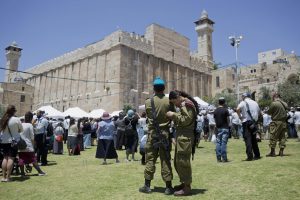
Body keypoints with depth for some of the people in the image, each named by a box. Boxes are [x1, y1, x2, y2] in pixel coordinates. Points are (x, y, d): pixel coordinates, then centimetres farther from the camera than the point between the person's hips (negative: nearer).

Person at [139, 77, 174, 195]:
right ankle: (168, 187, 11)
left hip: (152, 133, 1)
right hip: (165, 133, 0)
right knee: (166, 160, 5)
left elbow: (148, 116, 8)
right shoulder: (169, 101, -7)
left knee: (150, 159, 8)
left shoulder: (148, 102, -3)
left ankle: (147, 185, 15)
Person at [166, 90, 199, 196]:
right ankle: (184, 183, 28)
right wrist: (173, 117, 9)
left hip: (185, 137, -10)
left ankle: (187, 187, 5)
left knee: (183, 161, -6)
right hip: (181, 136, 10)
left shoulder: (187, 104, -10)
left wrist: (174, 115, -14)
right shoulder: (183, 104, 20)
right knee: (178, 161, 15)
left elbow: (186, 120, -20)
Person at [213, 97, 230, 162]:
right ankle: (224, 158, -1)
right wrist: (228, 125, 8)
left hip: (218, 128, 4)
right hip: (224, 128, -4)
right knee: (224, 143, -3)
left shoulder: (215, 111, 6)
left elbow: (215, 119, 8)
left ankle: (218, 158, 8)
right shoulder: (225, 110, -7)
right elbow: (228, 119, -5)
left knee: (218, 143, 7)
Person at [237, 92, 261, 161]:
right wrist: (255, 118, 15)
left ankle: (250, 156, -10)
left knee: (248, 139, -5)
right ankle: (257, 155, 22)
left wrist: (240, 116, -9)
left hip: (246, 122, -6)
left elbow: (238, 109, -22)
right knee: (254, 139, 16)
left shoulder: (243, 102, -5)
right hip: (253, 122, 6)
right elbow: (259, 111, 18)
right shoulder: (255, 103, 14)